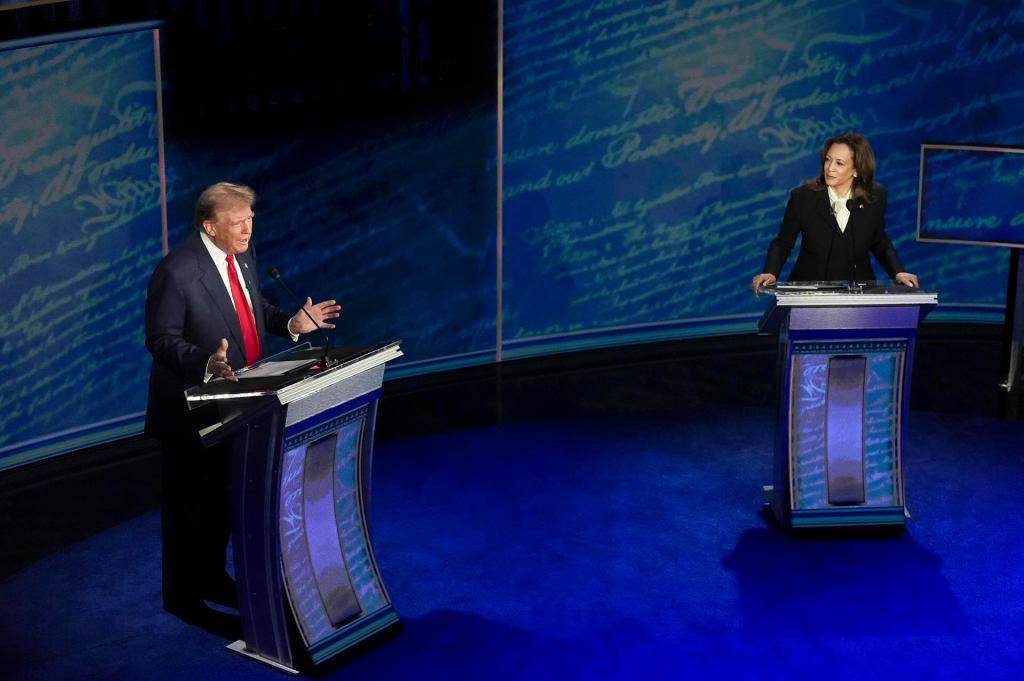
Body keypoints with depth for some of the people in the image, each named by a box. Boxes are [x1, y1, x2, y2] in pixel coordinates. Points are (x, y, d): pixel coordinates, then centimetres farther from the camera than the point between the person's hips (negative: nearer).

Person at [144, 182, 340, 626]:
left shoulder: (241, 255, 1)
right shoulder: (176, 271, -24)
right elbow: (161, 339, -21)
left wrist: (291, 323, -4)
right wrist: (206, 364, -36)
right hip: (191, 407, -8)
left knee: (221, 497, 21)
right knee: (187, 503, 7)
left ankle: (212, 578, 37)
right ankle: (181, 594, 22)